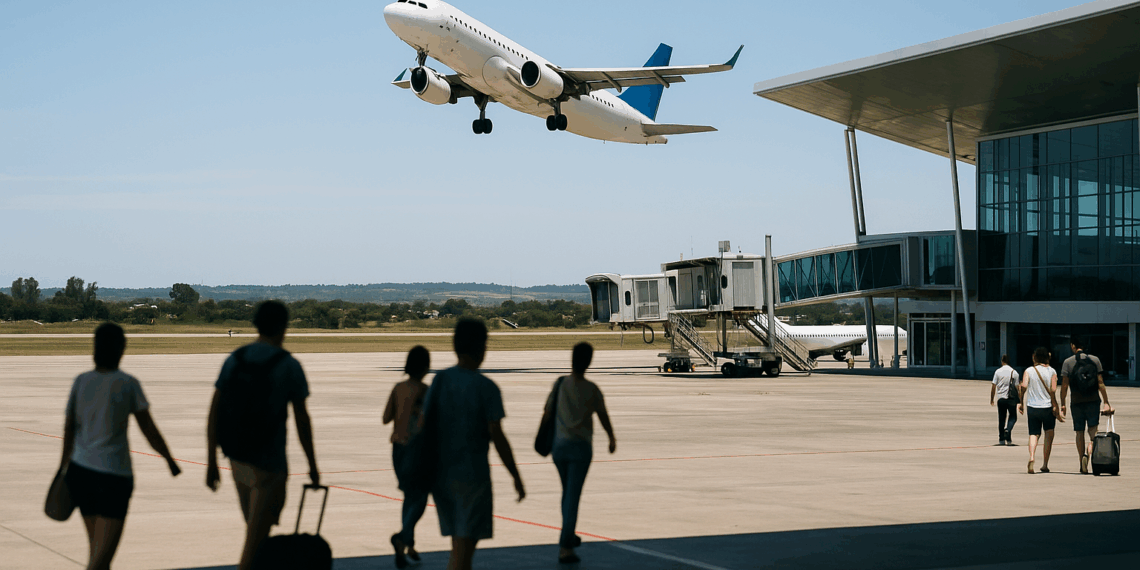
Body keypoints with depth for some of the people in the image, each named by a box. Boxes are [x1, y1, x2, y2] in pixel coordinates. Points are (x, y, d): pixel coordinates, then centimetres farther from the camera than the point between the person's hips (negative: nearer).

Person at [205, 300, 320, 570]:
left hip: (237, 459, 6)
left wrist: (211, 463, 5)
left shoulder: (233, 360, 2)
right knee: (255, 541, -3)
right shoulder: (289, 365, -10)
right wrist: (312, 465, 5)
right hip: (269, 464, -5)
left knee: (258, 529, 22)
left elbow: (213, 413, 0)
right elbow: (302, 420, -6)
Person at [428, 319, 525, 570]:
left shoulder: (439, 381, 2)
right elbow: (497, 437, -12)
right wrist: (516, 477, -3)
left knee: (460, 546, 17)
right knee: (463, 547, -3)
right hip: (473, 474, -5)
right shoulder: (486, 388, -11)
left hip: (441, 474, 5)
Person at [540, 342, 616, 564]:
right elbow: (603, 417, 6)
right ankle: (565, 547, -11)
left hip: (559, 446, 3)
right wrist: (612, 439, 23)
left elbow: (547, 414, 0)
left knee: (567, 492, 21)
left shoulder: (560, 384, -4)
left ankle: (570, 536, 36)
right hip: (581, 447, -3)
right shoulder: (592, 390, -7)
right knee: (573, 497, -5)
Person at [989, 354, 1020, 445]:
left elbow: (993, 386, -1)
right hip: (1011, 398, -1)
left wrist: (991, 399, 8)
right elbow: (1017, 387, -2)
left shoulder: (998, 372, 0)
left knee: (1001, 419, 8)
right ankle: (1008, 430, -15)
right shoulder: (1014, 372, -2)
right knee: (1013, 417, 12)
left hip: (1001, 398, 1)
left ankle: (1001, 439, 10)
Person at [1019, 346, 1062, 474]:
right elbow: (1053, 390, -9)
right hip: (1048, 407, -1)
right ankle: (1045, 464, 10)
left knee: (1034, 434, 4)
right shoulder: (1051, 371, -1)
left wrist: (1022, 403, -1)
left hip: (1032, 407, 1)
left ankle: (1032, 457, -22)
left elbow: (1024, 386, -11)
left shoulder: (1029, 371, 1)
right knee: (1049, 434, 12)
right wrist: (1055, 406, -3)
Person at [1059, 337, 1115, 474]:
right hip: (1093, 400, 0)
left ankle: (1083, 465, 9)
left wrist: (1062, 405, 3)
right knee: (1093, 428, 4)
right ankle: (1090, 448, -27)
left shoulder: (1067, 362, -1)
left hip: (1076, 402, 0)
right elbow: (1100, 383, -1)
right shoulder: (1094, 360, 1)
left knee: (1079, 432, 8)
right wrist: (1106, 403, 4)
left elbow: (1064, 385, -3)